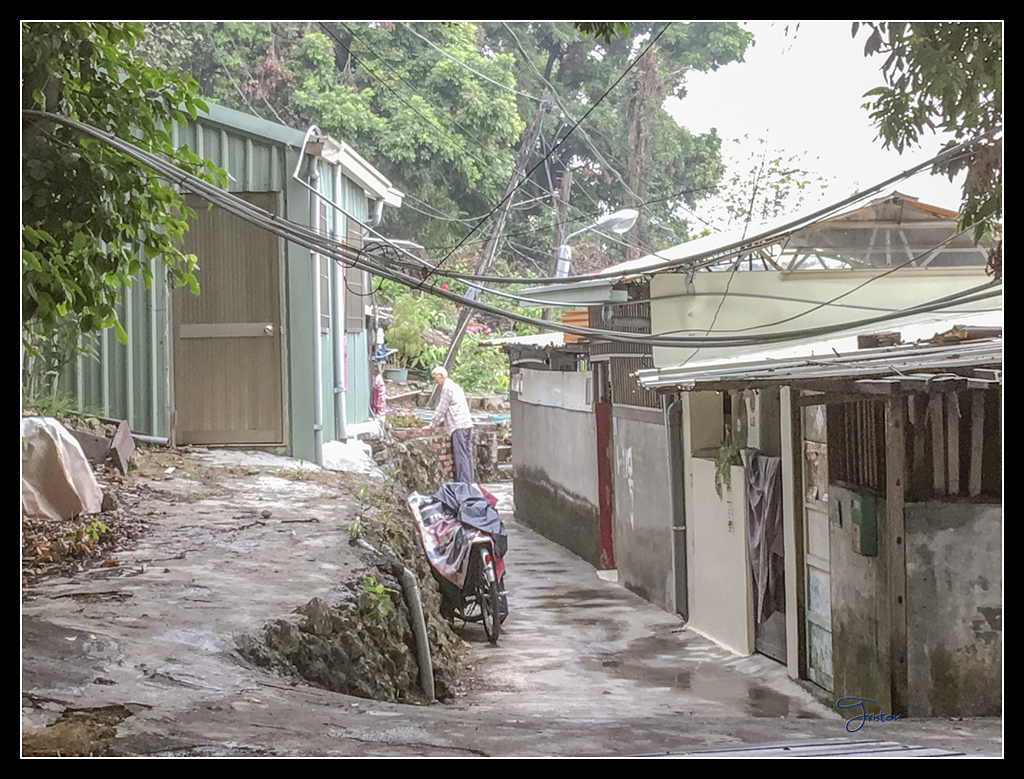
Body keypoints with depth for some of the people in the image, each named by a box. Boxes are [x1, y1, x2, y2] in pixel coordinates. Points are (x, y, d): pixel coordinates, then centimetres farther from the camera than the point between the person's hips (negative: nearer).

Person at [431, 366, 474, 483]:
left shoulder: (447, 388, -7)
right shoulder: (455, 386, 23)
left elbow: (441, 408, -5)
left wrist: (435, 423, 7)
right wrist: (443, 421, 24)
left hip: (459, 426, -10)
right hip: (467, 424, 10)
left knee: (460, 455, -10)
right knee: (466, 454, 8)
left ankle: (463, 481, -13)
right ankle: (469, 481, 8)